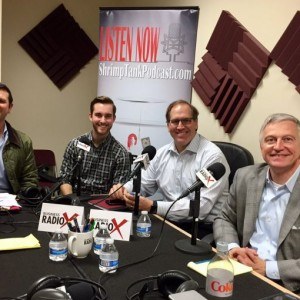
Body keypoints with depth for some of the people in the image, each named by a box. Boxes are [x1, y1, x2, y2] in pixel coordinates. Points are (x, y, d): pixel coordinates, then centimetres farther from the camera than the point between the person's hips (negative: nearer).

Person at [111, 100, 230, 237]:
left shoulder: (212, 155, -14)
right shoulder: (163, 153, 8)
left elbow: (201, 208, -22)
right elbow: (144, 184, 19)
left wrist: (152, 206, -27)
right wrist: (123, 189, -3)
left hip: (202, 228, -6)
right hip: (168, 222, 6)